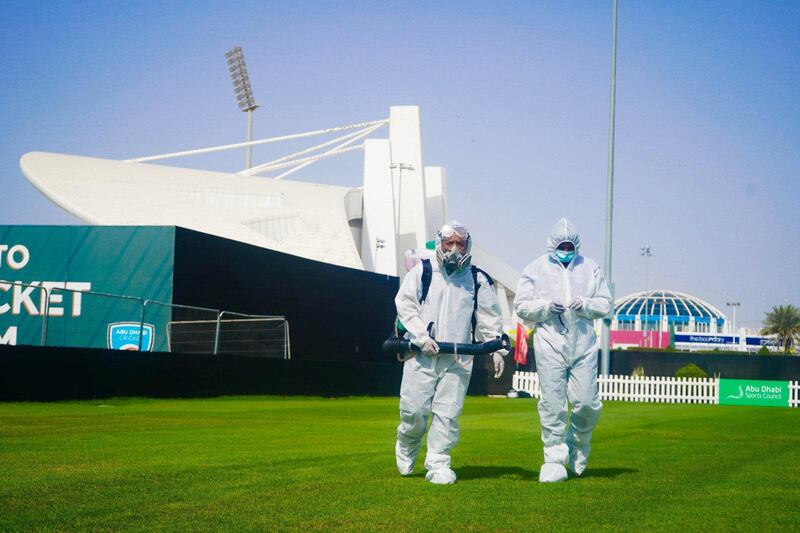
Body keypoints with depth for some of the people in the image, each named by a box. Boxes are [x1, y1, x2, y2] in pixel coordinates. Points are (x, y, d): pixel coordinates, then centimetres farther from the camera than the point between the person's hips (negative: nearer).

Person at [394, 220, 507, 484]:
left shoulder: (478, 279, 9)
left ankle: (438, 464, 6)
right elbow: (405, 304, 2)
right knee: (414, 409, -3)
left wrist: (497, 349, 6)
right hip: (421, 354, -1)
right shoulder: (422, 271, 5)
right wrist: (421, 336, -9)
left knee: (448, 413, -3)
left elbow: (490, 316, 14)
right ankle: (407, 446, 26)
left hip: (458, 357, 1)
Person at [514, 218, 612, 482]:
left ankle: (578, 443, 27)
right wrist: (547, 306, -12)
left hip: (583, 345, 1)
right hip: (549, 345, -1)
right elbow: (521, 305, 4)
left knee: (587, 403, -2)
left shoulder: (590, 268, 11)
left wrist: (585, 305, -9)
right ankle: (555, 458, 6)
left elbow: (605, 303, 11)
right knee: (552, 404, -3)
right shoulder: (536, 269, 7)